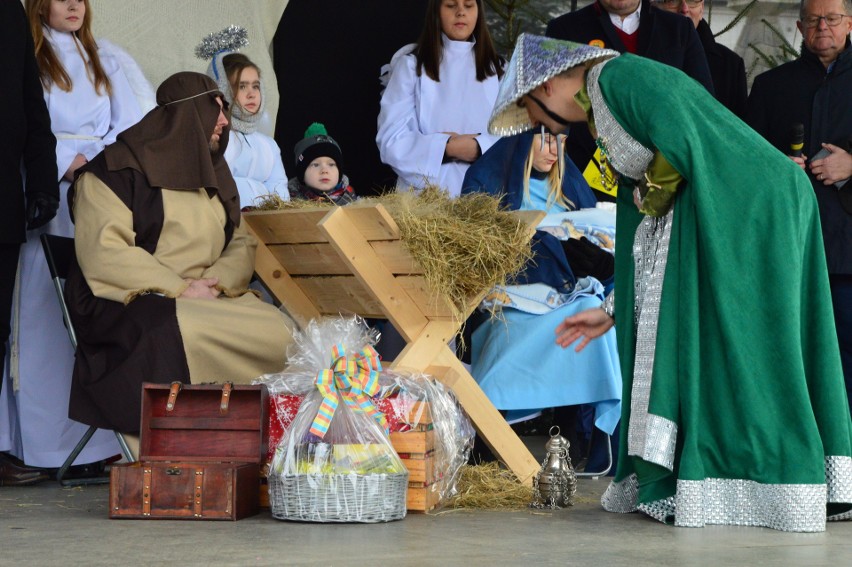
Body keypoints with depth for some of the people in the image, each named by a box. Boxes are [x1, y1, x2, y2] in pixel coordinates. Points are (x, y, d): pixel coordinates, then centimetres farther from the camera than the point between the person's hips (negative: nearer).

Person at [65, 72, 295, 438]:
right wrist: (180, 289, -18)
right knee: (186, 335, -38)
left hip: (210, 299, 7)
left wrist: (219, 282, -8)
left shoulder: (213, 174, 20)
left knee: (279, 332, -19)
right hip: (130, 305, -6)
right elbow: (103, 253, -15)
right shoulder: (117, 170, -4)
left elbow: (243, 243, 15)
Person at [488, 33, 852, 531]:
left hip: (741, 207, -10)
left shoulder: (615, 77, -5)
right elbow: (644, 220, 26)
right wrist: (615, 311, 25)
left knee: (728, 342, -6)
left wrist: (653, 196, -1)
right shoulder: (606, 110, 25)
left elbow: (680, 146, -20)